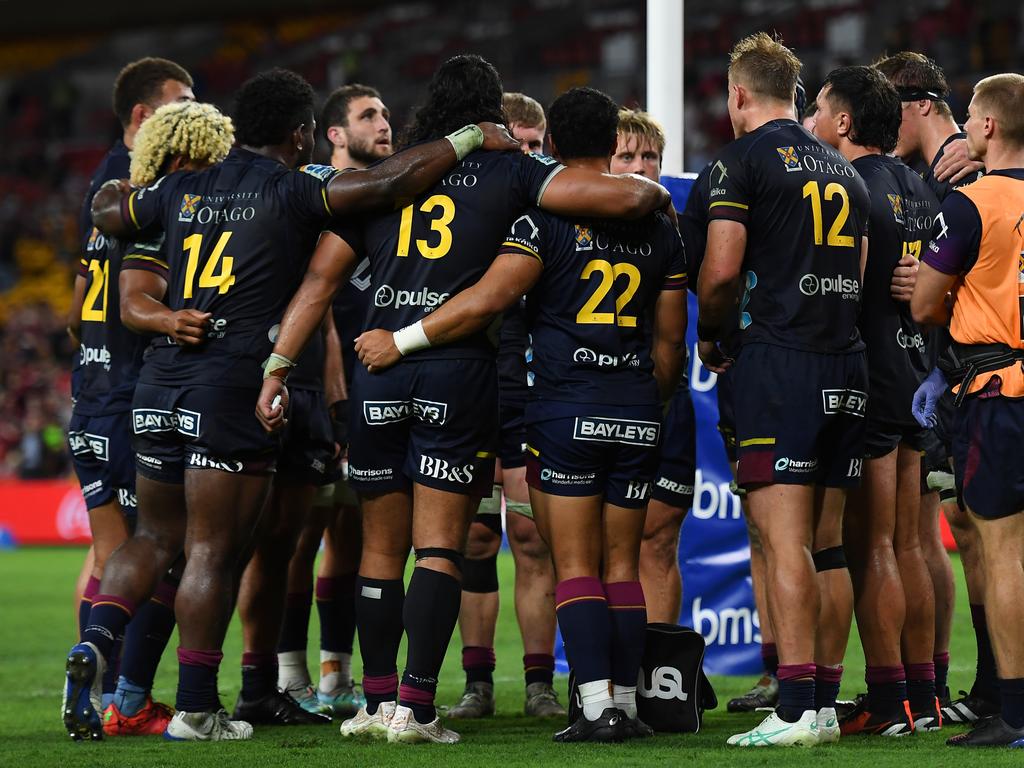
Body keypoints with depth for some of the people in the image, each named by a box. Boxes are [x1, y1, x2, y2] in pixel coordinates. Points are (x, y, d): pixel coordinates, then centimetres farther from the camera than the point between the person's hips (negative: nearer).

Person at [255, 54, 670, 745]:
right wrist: (656, 192, 17)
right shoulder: (509, 174, 3)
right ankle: (416, 708, -7)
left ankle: (378, 700, 11)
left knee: (381, 547, 12)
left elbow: (320, 280, 8)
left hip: (379, 371, 3)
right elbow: (624, 197, -6)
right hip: (461, 373, -3)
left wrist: (278, 366, 8)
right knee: (440, 550, -1)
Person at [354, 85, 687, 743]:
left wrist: (402, 340, -9)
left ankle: (598, 705, -10)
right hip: (638, 415, 4)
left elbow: (488, 300, -16)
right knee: (622, 564, 10)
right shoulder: (658, 227, 10)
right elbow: (669, 343, 14)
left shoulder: (545, 217, -6)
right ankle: (626, 703, 9)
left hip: (567, 409, -4)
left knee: (576, 566, -2)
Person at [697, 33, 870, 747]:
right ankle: (826, 701, 9)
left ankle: (797, 708, -14)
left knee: (785, 540, -9)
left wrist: (709, 334, 8)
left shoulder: (745, 159, -3)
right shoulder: (842, 168, 19)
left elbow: (721, 271, -10)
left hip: (781, 360, -7)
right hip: (848, 365, 7)